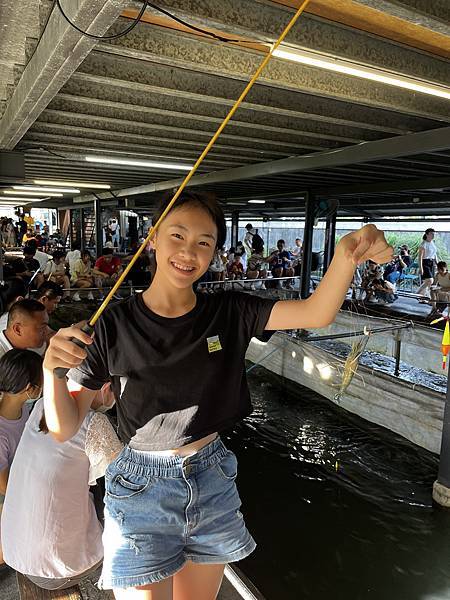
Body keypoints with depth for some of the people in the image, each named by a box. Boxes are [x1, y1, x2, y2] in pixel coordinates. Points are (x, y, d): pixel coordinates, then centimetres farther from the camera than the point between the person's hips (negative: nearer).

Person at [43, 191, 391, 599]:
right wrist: (51, 370, -32)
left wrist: (346, 255, -38)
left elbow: (316, 313, -19)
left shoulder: (229, 313, -7)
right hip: (142, 488, -3)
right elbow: (64, 428, -12)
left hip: (213, 482, 4)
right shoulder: (114, 325, -13)